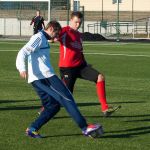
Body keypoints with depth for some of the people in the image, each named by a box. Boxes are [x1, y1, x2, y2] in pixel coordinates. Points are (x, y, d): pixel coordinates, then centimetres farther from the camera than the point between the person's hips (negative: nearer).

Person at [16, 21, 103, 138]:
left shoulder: (43, 40, 25)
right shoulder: (39, 38, -5)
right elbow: (23, 52, -17)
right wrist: (22, 68, -33)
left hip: (38, 80, 10)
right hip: (45, 76, -10)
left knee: (53, 106, 8)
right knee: (67, 99, -10)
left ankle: (32, 129, 1)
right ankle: (85, 128, -13)